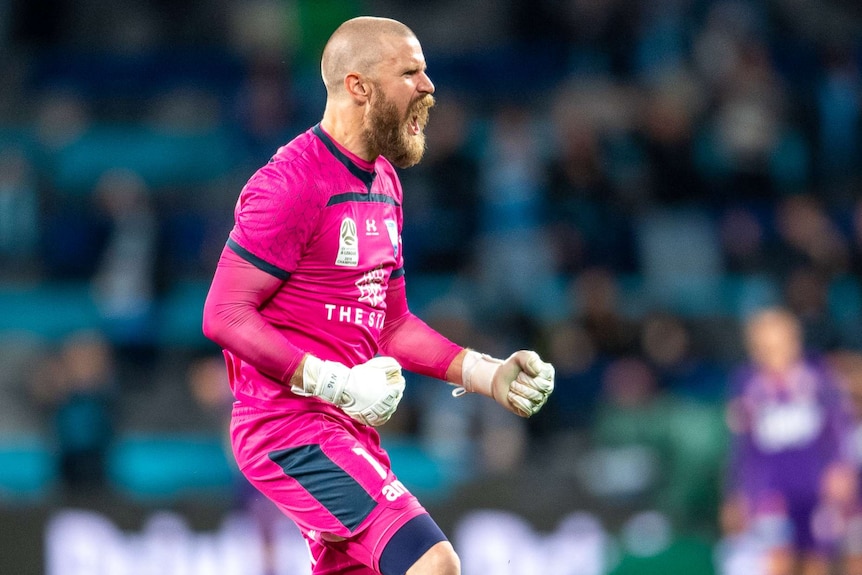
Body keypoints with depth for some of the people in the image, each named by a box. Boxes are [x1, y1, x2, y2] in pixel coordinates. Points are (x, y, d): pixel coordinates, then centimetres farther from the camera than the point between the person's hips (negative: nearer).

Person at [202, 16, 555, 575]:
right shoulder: (292, 183, -14)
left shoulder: (384, 183, 17)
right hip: (291, 425, -10)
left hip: (351, 429, 10)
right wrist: (335, 383, -23)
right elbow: (224, 315, -17)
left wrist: (487, 373, 12)